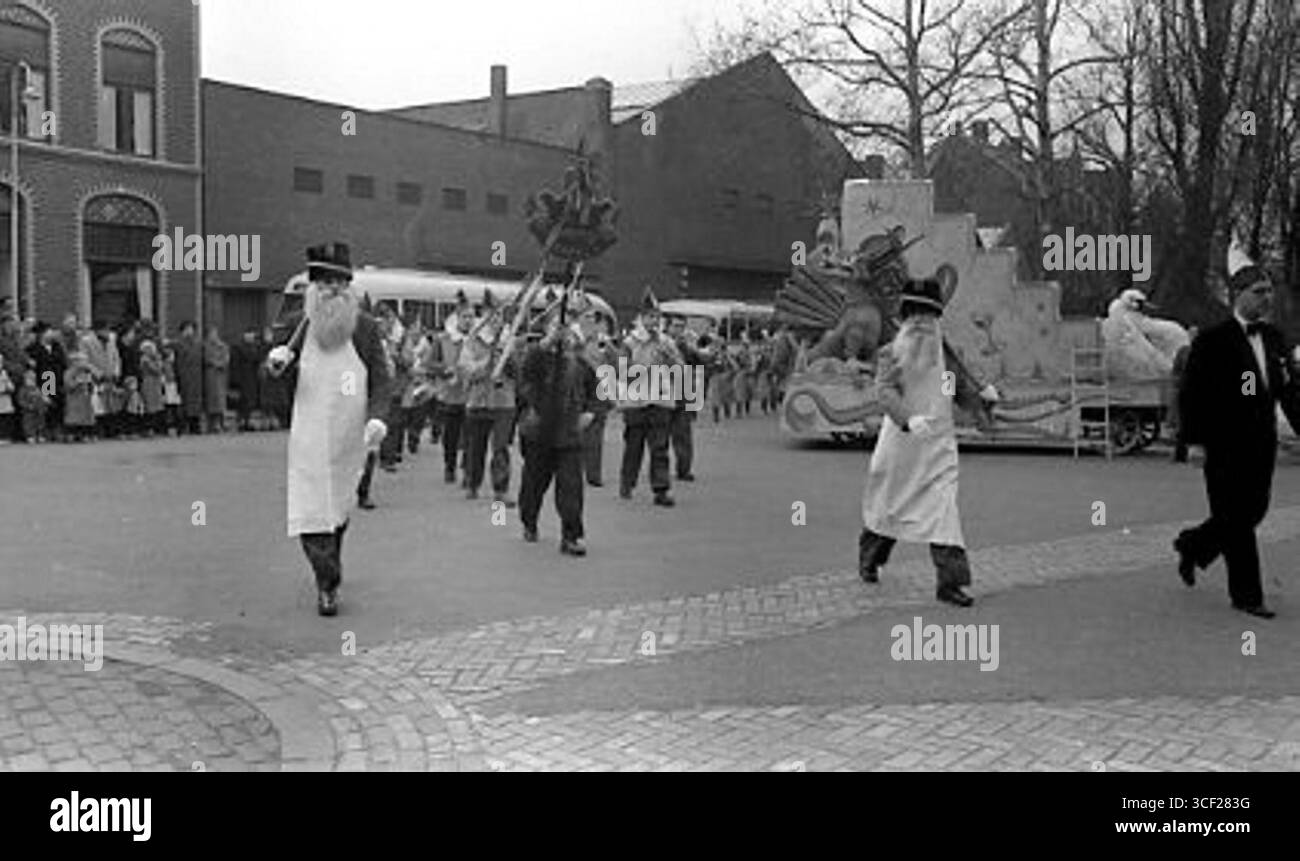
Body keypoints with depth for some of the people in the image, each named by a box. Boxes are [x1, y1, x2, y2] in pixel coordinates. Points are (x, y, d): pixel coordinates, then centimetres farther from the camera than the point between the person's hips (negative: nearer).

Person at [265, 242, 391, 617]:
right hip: (308, 434, 0)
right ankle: (327, 583, -2)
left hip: (349, 436, 0)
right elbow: (281, 380, 12)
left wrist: (377, 418, -16)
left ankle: (329, 574, 32)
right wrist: (276, 363, -12)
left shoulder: (365, 327, -2)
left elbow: (381, 379, -1)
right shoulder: (299, 324, 2)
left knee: (339, 505, 12)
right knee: (309, 507, -8)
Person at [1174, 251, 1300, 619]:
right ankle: (1246, 594, 10)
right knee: (1236, 520, -1)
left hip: (1262, 444, 7)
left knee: (1254, 512, 14)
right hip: (1227, 446, -7)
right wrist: (1195, 440, -14)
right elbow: (1192, 394, -11)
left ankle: (1192, 546, 37)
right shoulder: (1212, 341, -11)